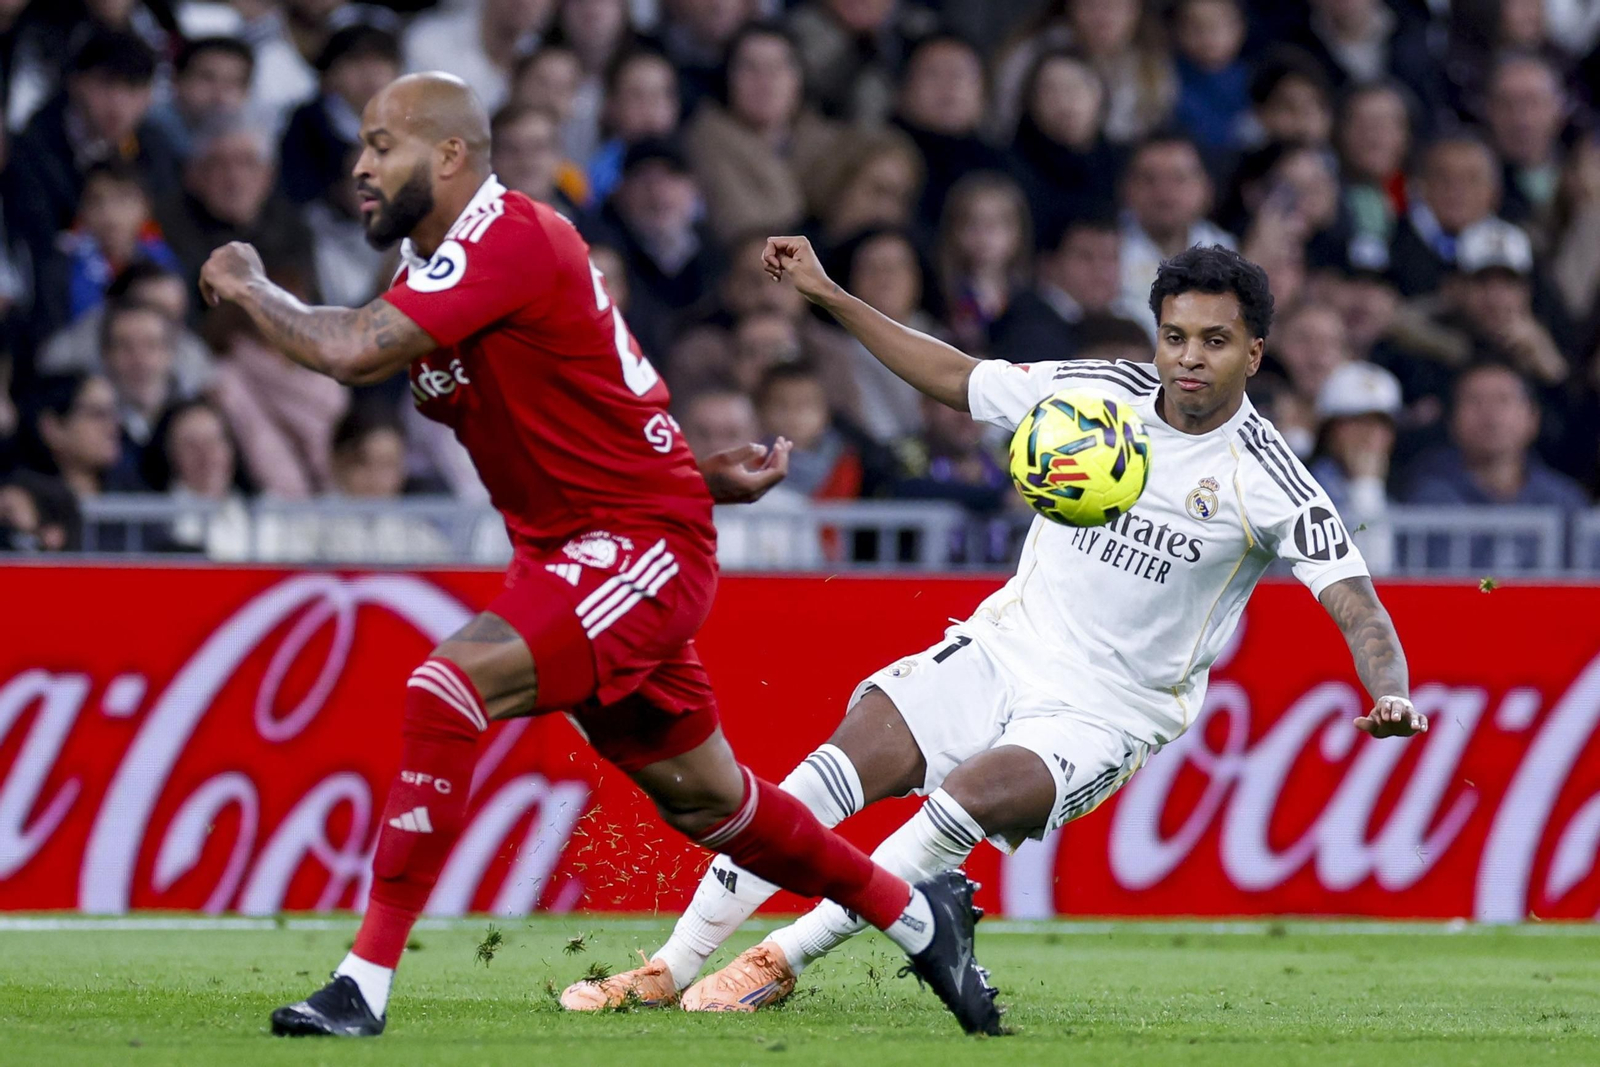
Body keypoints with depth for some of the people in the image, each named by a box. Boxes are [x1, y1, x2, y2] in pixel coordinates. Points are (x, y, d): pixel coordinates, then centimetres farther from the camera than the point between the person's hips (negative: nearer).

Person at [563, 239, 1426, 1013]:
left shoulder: (1268, 482, -13)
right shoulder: (1097, 393, -1)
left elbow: (1356, 606, -18)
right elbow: (955, 380, 13)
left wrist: (1390, 696, -39)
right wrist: (828, 296, 11)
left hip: (1111, 712, -4)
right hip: (1003, 652, 4)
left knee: (971, 794, -31)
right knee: (839, 766, -16)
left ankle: (779, 962, -20)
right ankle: (669, 969, -9)